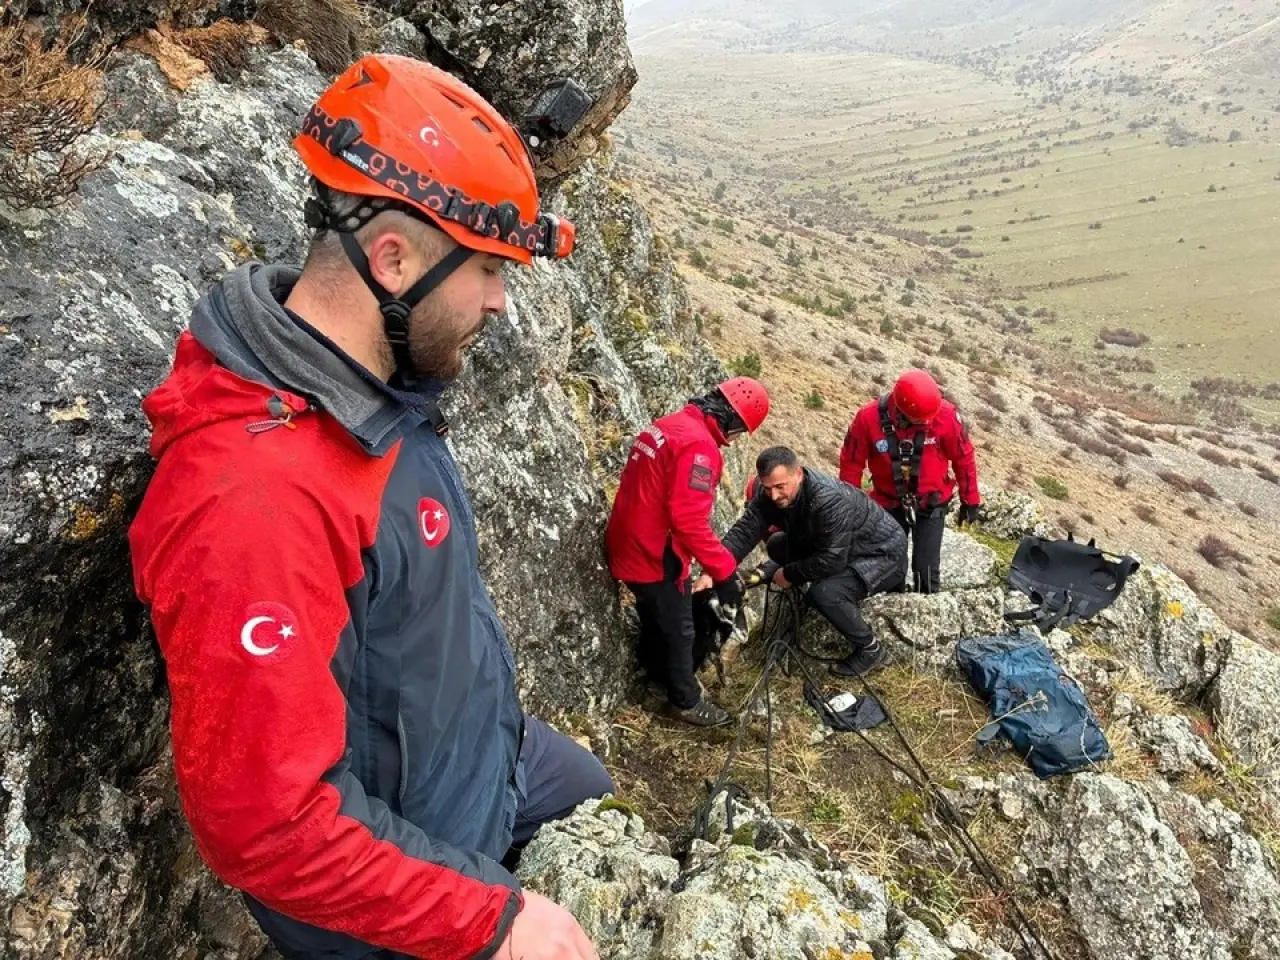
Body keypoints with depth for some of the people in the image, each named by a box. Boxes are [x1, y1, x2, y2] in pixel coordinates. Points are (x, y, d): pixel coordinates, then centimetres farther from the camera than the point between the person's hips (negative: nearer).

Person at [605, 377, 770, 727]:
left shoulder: (667, 425, 7)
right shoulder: (699, 445, -24)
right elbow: (689, 520, -30)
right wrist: (724, 571, -23)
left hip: (628, 547, 9)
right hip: (655, 555, -9)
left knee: (655, 618, 28)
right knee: (678, 629, 11)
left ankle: (657, 672, 49)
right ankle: (686, 701, 28)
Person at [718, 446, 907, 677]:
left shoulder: (830, 500, -35)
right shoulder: (771, 493, -14)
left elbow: (831, 560, -33)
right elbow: (744, 531, -19)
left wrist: (789, 574, -19)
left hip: (882, 553, -8)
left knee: (824, 592, -29)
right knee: (777, 546, 2)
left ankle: (871, 650, -7)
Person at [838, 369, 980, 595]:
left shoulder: (945, 415, -21)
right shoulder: (868, 418, -22)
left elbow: (963, 458, -5)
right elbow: (851, 463, -8)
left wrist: (970, 500, 4)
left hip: (931, 504, -1)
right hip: (889, 504, 1)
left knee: (926, 569, -3)